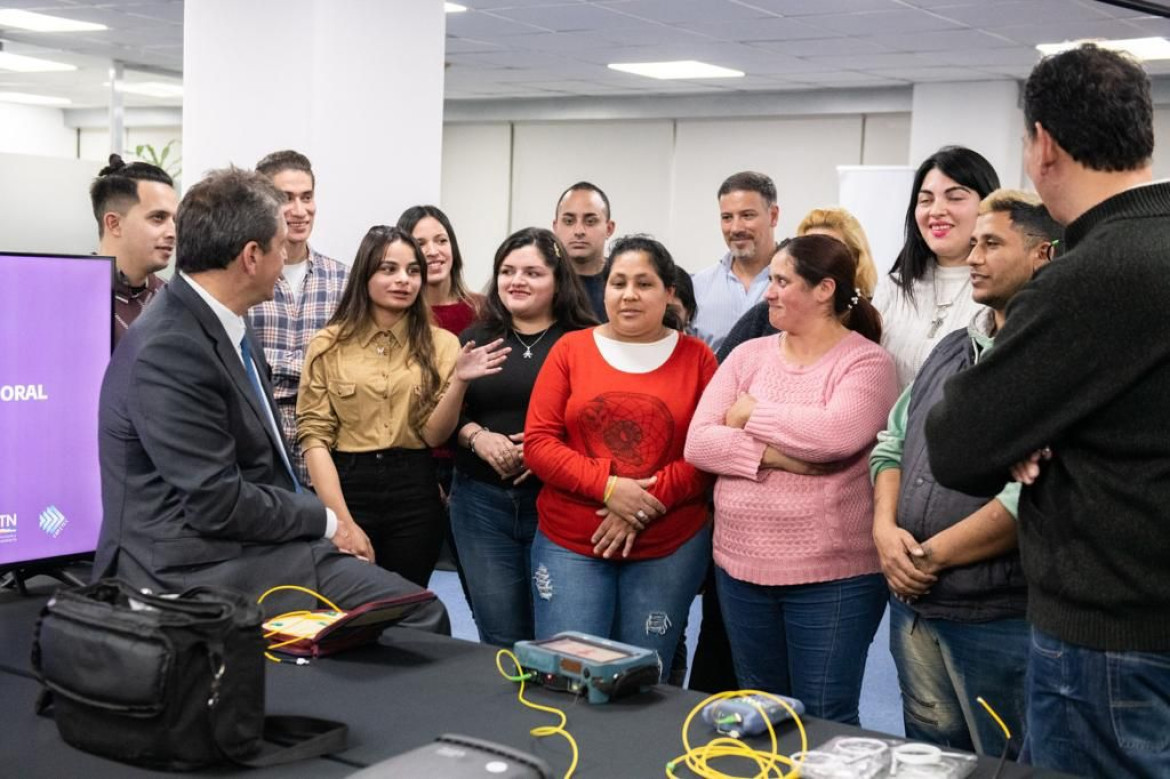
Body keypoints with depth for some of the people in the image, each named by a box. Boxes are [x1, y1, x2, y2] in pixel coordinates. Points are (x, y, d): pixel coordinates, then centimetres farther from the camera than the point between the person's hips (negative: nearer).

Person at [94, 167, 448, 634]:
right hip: (199, 576, -9)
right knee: (418, 615, -15)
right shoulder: (169, 350, -20)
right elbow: (219, 503, -20)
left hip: (239, 548, 9)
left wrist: (324, 522, 3)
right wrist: (325, 522, -8)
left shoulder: (222, 325, 9)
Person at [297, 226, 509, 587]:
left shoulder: (440, 343, 4)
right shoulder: (328, 344, 0)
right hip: (346, 486, -1)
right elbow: (313, 434, -5)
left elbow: (434, 434, -3)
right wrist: (341, 518, -13)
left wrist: (459, 381, -20)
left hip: (415, 493, 1)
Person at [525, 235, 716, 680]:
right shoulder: (570, 349, 3)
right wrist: (608, 486, -15)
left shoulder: (696, 358, 2)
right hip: (570, 543, 0)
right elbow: (538, 443, -2)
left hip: (670, 548, 0)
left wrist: (648, 500, -15)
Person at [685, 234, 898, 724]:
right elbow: (697, 443, -2)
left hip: (833, 576, -5)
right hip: (740, 566, 5)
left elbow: (835, 433, -25)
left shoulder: (866, 362, -6)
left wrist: (752, 414, -11)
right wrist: (775, 456, -17)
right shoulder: (748, 355, 8)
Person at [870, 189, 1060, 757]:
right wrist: (885, 529, -4)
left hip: (1000, 620, -7)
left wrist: (932, 555, -16)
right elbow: (892, 444, 15)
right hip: (914, 602, 8)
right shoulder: (952, 350, 13)